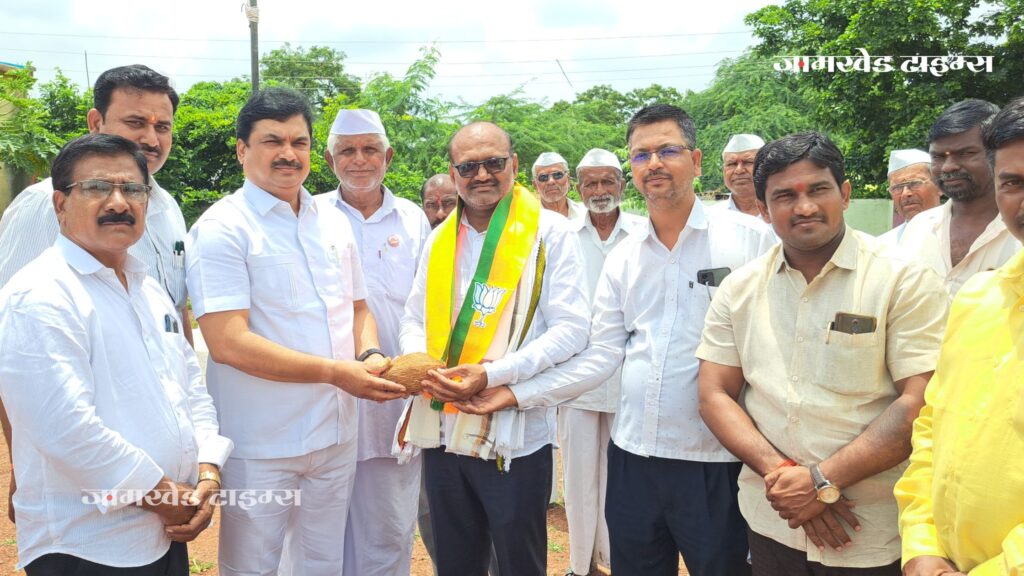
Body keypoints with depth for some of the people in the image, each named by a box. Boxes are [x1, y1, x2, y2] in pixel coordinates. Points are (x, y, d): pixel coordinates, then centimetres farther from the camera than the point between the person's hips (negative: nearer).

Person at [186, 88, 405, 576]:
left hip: (336, 435, 6)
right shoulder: (222, 228, -12)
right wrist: (335, 372, -23)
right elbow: (227, 342, -20)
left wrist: (370, 354, -7)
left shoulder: (334, 223, 8)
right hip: (261, 445, -6)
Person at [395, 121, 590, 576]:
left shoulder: (549, 232, -6)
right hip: (442, 433, 5)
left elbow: (571, 329, -11)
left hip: (514, 437, -5)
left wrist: (492, 375, -21)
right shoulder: (440, 237, 10)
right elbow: (414, 319, 16)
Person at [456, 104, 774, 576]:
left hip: (716, 463, -4)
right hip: (634, 455, 4)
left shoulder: (749, 238, -5)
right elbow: (601, 356, 7)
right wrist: (518, 393, 0)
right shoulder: (623, 257, 8)